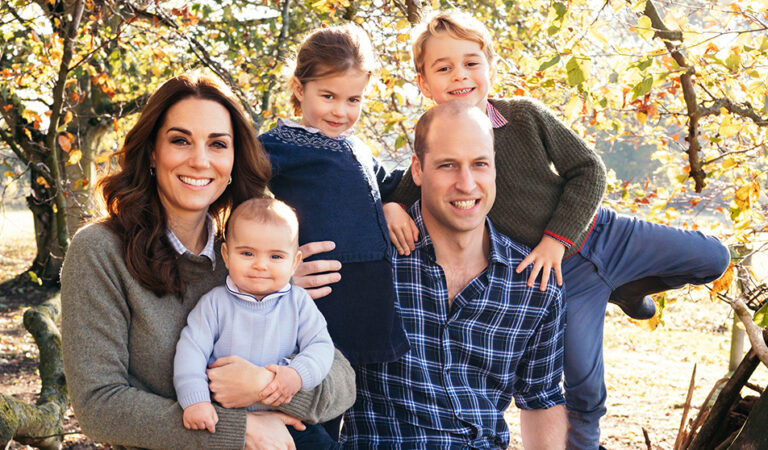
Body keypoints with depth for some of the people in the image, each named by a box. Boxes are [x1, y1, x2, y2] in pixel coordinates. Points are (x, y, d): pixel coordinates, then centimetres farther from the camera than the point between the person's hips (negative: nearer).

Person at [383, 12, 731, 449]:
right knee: (584, 384, -2)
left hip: (599, 232, 2)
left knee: (712, 258, 7)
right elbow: (406, 191, -1)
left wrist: (558, 237, -16)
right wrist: (392, 208, -26)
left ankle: (622, 290, 28)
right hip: (561, 276, -2)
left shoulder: (526, 114, -13)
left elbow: (588, 169, -7)